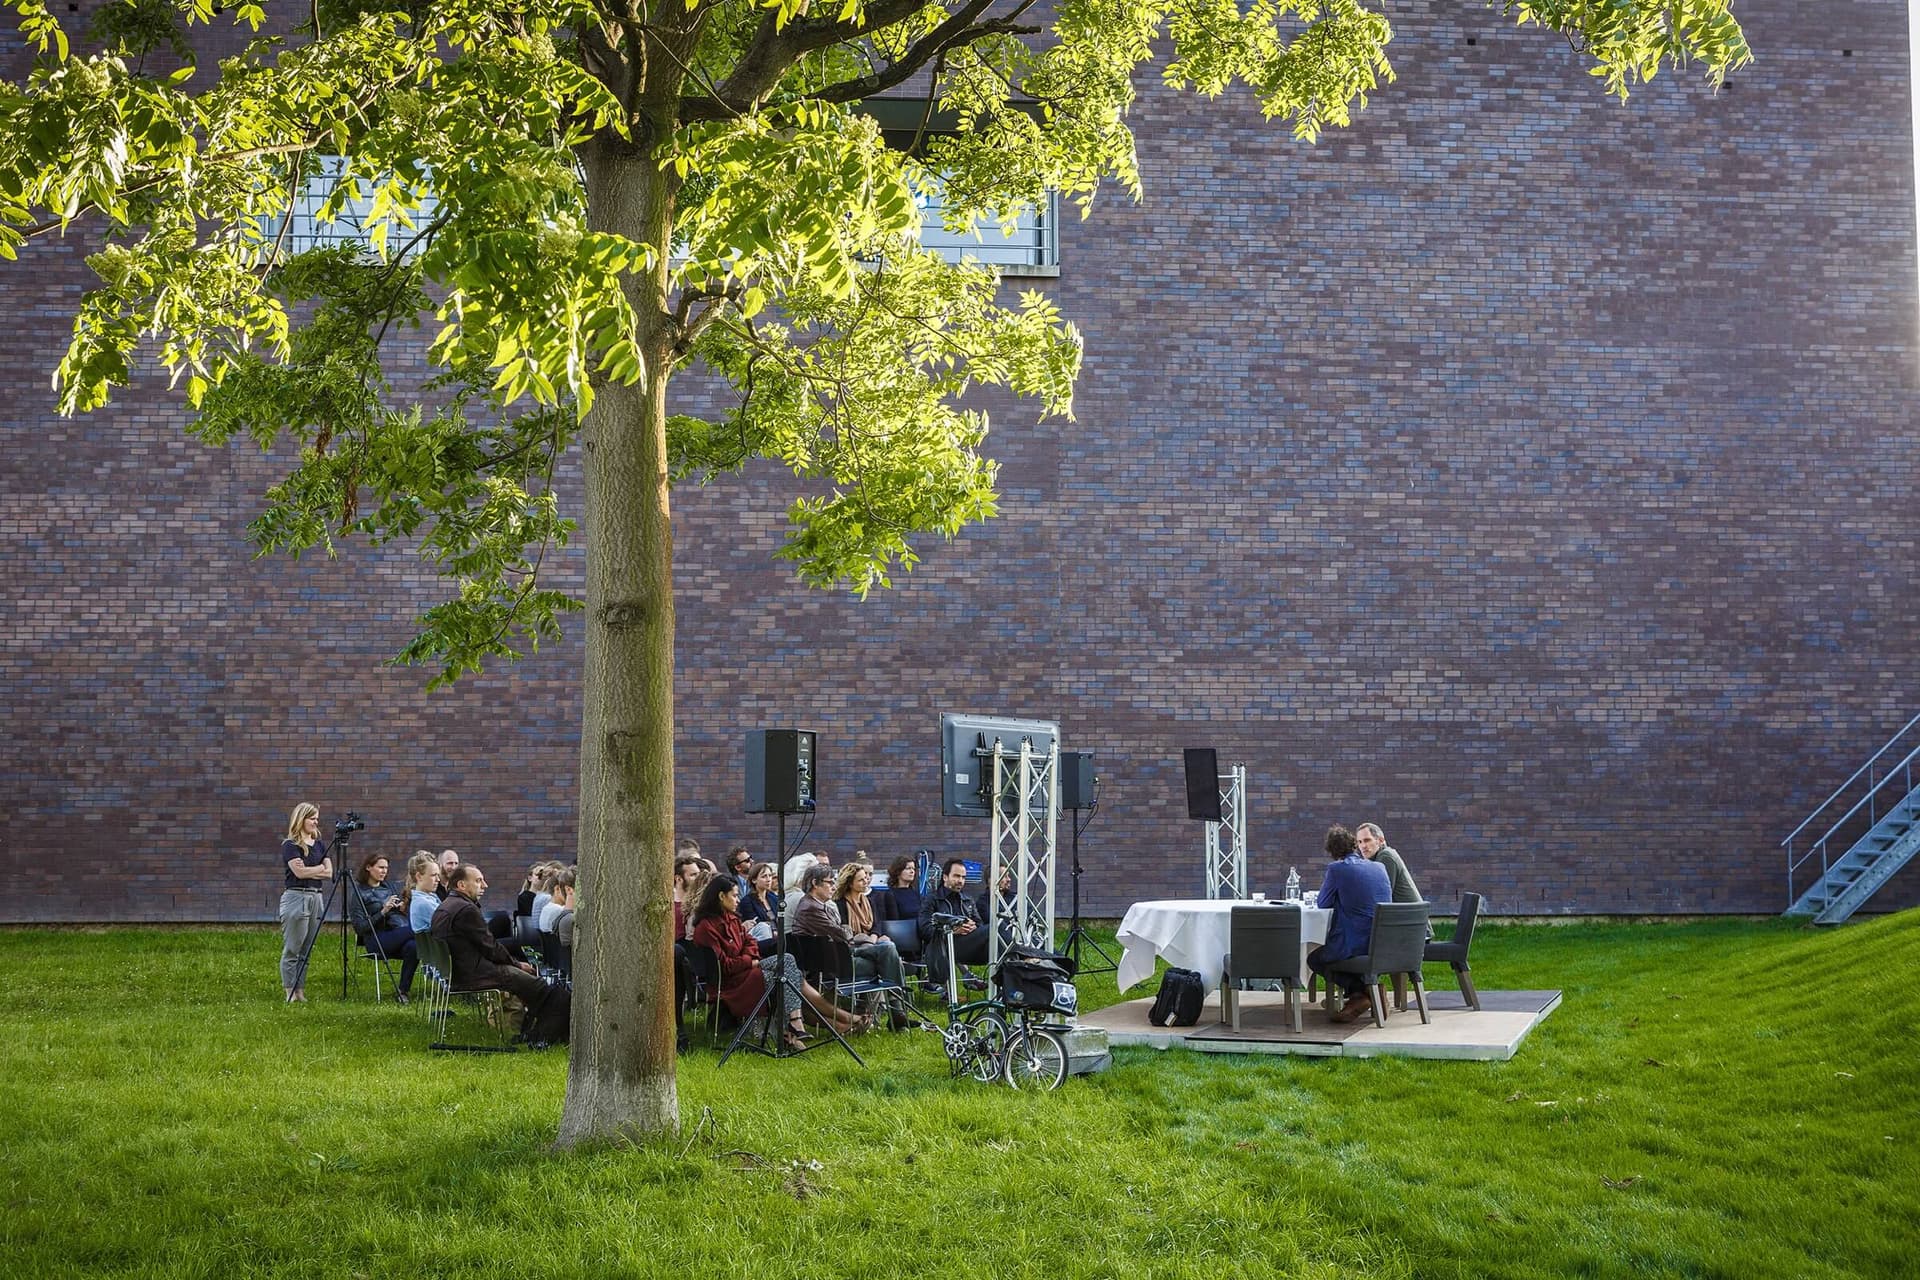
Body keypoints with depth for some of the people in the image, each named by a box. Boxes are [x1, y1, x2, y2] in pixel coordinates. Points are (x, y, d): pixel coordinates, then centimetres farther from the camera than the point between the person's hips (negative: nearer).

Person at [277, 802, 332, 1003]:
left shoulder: (319, 845, 15)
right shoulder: (289, 845, -5)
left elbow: (329, 873, 6)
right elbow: (299, 872, -16)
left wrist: (309, 870, -8)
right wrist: (320, 867, -3)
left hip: (316, 898, 7)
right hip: (296, 897, -7)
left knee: (306, 950, 8)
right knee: (292, 950, -4)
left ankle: (300, 992, 11)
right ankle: (291, 994, -3)